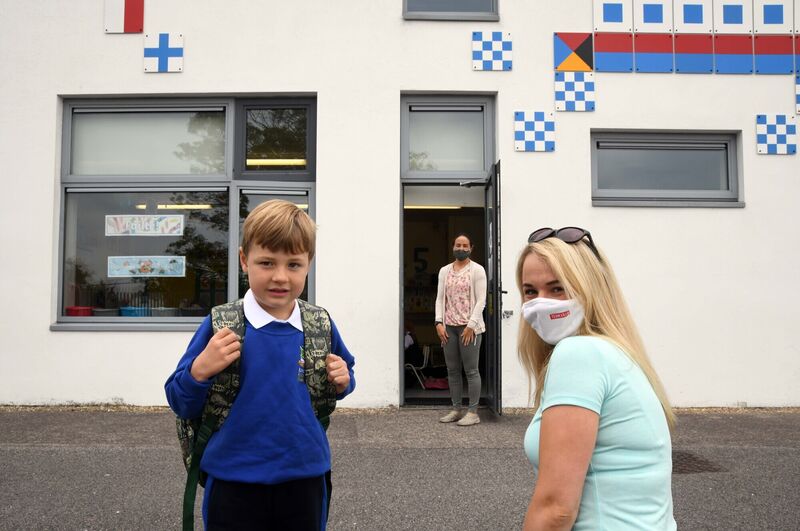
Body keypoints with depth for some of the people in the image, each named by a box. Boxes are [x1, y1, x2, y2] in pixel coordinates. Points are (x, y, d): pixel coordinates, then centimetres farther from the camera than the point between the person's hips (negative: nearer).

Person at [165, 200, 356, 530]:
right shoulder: (220, 327, -10)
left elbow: (342, 375, 15)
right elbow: (183, 407, -4)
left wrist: (342, 381, -7)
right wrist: (200, 370, -23)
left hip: (305, 479, 3)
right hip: (235, 483, -2)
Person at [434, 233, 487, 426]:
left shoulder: (477, 270, -1)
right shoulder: (444, 271, 14)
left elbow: (481, 300, -7)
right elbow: (440, 298, 11)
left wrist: (471, 325, -14)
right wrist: (439, 322, -1)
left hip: (469, 326, -5)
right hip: (448, 326, 5)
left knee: (471, 370, -3)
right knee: (452, 370, 9)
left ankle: (473, 412, 3)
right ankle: (456, 409, 17)